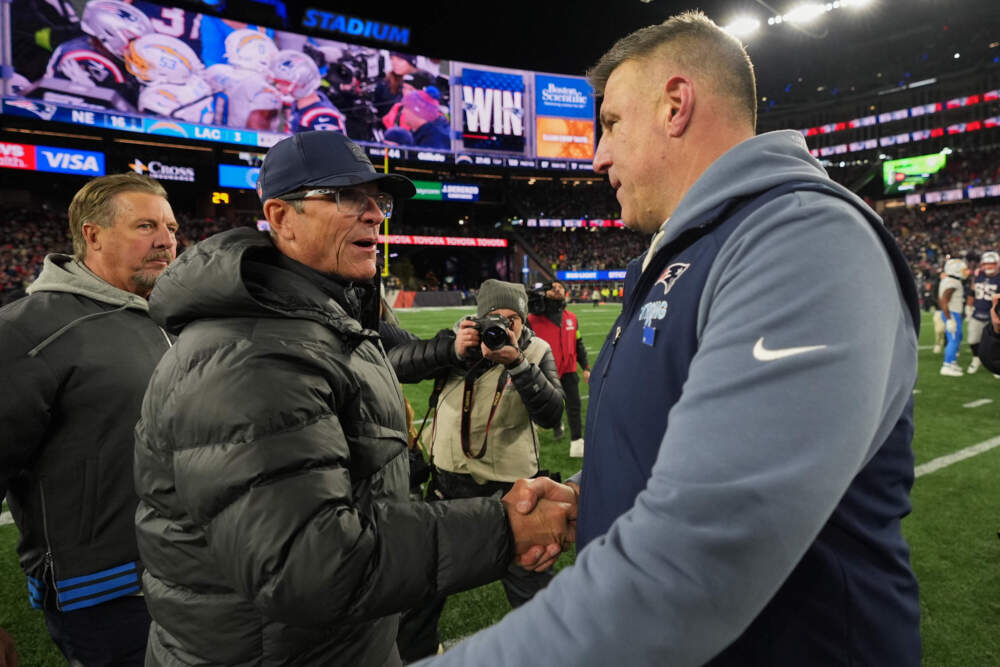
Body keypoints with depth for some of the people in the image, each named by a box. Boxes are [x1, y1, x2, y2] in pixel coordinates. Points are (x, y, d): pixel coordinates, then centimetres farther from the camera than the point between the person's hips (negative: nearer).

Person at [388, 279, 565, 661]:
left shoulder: (536, 351, -6)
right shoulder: (456, 340, -4)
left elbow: (551, 414, -19)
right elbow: (395, 362, -15)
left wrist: (518, 363, -30)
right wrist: (453, 350, -25)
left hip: (510, 486, -2)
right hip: (450, 480, 2)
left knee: (527, 579, 13)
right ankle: (413, 650, 44)